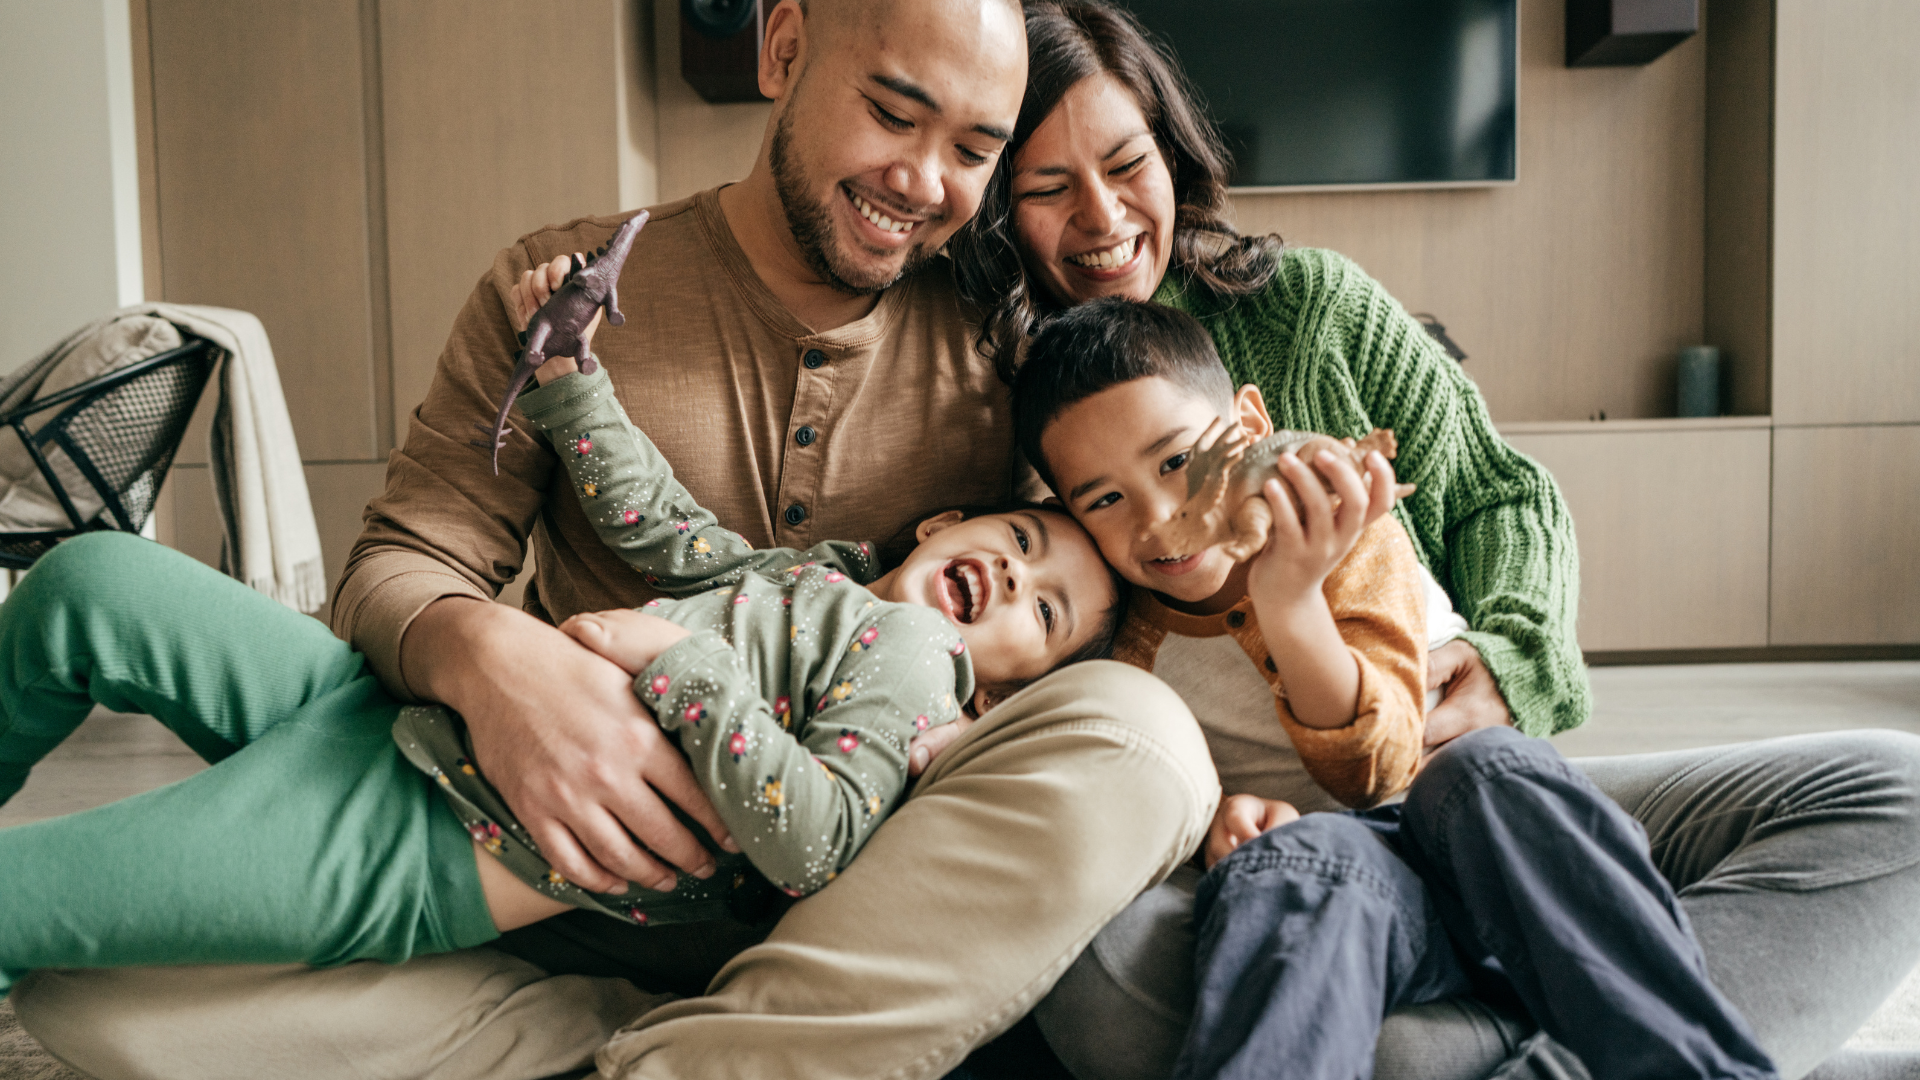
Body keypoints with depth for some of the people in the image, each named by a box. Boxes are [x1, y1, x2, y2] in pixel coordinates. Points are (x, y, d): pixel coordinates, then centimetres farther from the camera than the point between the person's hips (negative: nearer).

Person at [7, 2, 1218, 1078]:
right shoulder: (565, 290, 4)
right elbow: (397, 568, 1)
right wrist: (483, 653, -24)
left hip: (869, 878, 1)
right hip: (579, 859, 1)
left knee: (1137, 732, -30)